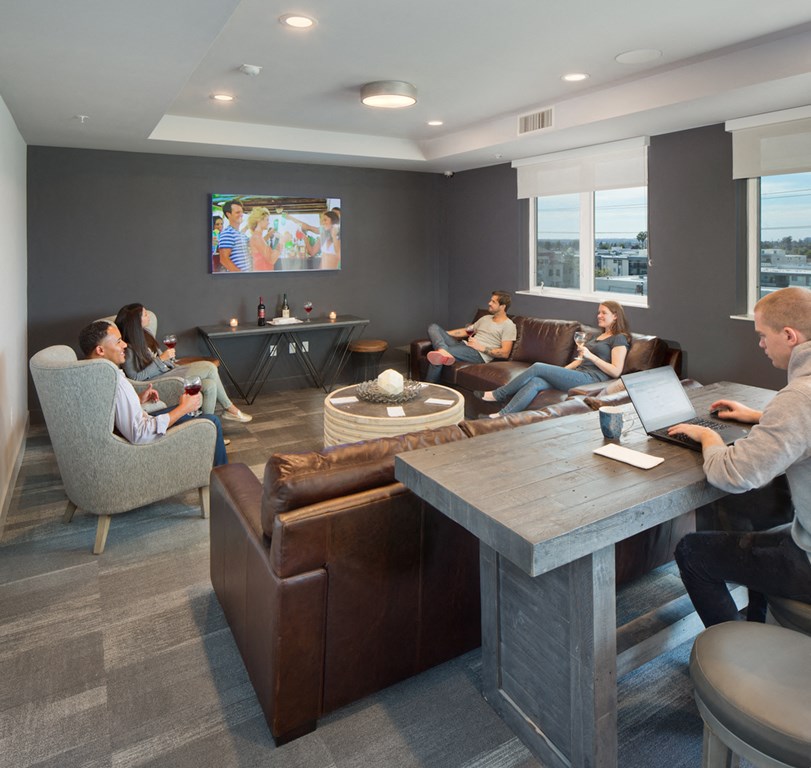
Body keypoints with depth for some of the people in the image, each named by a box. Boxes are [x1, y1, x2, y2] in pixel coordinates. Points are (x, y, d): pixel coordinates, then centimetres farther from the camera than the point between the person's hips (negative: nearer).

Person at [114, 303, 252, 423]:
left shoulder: (144, 333, 10)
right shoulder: (128, 348, -17)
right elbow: (136, 377, -19)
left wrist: (169, 358, 3)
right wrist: (161, 359, -20)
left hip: (168, 371, 9)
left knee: (210, 385, -15)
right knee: (210, 368, -19)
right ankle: (229, 408, -2)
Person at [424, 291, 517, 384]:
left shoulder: (508, 325, -2)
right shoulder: (486, 318, 24)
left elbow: (505, 353, -11)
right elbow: (466, 331, 28)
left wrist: (480, 347, -17)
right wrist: (443, 333, 15)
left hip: (480, 354, -9)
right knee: (433, 327, -11)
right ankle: (443, 351, -39)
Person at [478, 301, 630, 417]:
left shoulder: (619, 338, 2)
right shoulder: (598, 337, 30)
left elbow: (616, 372, -9)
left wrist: (590, 355, -14)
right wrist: (561, 371, 11)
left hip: (591, 379, -8)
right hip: (579, 375, 8)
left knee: (537, 367, -17)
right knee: (535, 383, -21)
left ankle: (497, 395, -7)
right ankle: (501, 416, -29)